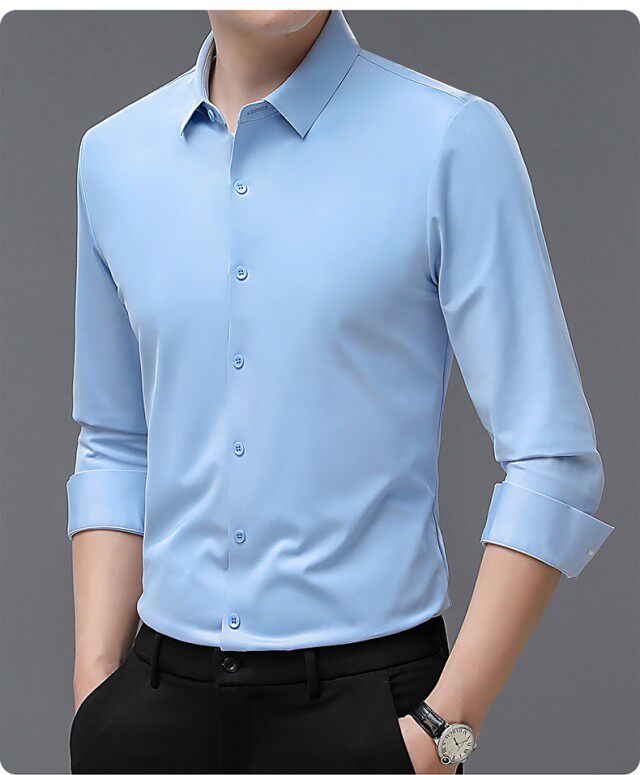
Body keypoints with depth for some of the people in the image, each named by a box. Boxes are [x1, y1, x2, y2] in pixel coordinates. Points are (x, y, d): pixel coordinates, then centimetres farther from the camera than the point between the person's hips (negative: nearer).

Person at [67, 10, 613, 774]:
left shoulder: (454, 140, -10)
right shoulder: (111, 154, 4)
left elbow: (552, 463, -10)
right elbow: (114, 447, 11)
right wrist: (95, 684, 4)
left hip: (359, 695, -3)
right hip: (163, 689, 4)